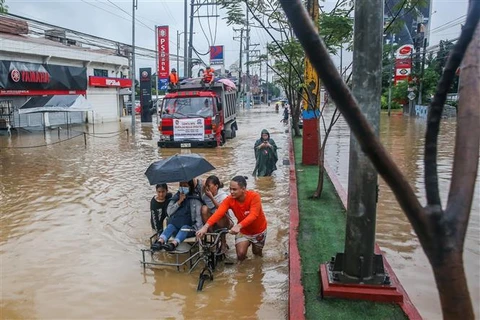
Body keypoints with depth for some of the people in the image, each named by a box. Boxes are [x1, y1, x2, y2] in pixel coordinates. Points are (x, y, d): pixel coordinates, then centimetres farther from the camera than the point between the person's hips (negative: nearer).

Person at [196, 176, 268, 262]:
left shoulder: (254, 196, -32)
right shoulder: (229, 200, -23)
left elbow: (253, 215, -44)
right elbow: (218, 213, -35)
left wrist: (238, 226, -59)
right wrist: (206, 226, -51)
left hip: (258, 230, -1)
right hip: (243, 231, 2)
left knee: (257, 253, 14)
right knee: (240, 254, -13)